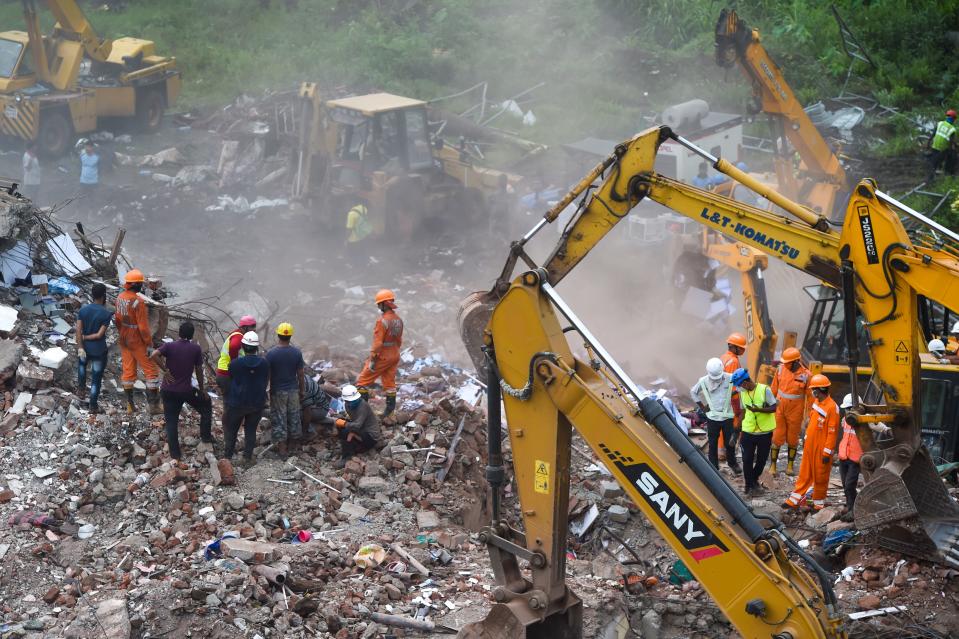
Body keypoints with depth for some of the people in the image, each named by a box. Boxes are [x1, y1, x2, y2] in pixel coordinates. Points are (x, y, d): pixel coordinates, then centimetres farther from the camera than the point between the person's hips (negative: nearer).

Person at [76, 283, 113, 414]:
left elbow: (78, 330, -11)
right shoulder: (106, 314, -17)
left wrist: (80, 347, -10)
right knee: (96, 379, 9)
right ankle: (93, 406, 17)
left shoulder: (83, 310, -7)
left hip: (84, 348, 4)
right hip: (99, 351, -3)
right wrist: (86, 337, -7)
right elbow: (100, 335, -19)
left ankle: (82, 389, 42)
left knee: (82, 364, 37)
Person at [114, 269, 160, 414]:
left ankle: (130, 405, 20)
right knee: (151, 371, 2)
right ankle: (154, 405, 2)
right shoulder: (138, 302, -24)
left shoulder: (120, 298, 0)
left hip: (124, 340, 8)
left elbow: (118, 320, 10)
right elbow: (143, 326, -22)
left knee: (128, 371, 14)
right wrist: (149, 344, -13)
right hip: (138, 342, -8)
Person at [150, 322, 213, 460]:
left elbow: (154, 355, -23)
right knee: (206, 405, 25)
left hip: (168, 390, 1)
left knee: (171, 421, 10)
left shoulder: (169, 346, -6)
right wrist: (201, 389, 12)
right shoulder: (196, 349, -6)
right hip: (186, 390, -1)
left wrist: (165, 370, -12)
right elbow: (198, 370, -1)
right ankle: (206, 436, 27)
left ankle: (175, 454, 10)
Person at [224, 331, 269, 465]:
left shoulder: (235, 364, -17)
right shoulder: (265, 363, -10)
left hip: (237, 403, -2)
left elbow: (230, 379, 1)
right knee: (251, 430, 14)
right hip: (257, 404, 2)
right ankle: (248, 457, 16)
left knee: (231, 430, 15)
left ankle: (227, 456, 21)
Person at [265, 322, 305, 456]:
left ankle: (282, 447, 9)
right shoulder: (297, 352, -8)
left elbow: (267, 374, -9)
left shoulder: (271, 353, -14)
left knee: (279, 419, 6)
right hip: (293, 390, 2)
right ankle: (293, 443, 28)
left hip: (277, 391, -2)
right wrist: (301, 391, 11)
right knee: (294, 417, 16)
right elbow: (300, 374, -2)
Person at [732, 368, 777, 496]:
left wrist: (758, 409, -29)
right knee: (747, 459, 1)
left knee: (761, 459, 12)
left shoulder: (764, 390, -14)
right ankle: (750, 486, 13)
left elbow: (773, 408, -13)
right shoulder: (742, 393, 2)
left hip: (765, 432, -3)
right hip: (748, 431, 3)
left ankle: (754, 480, 34)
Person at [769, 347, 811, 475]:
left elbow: (809, 397, -7)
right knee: (777, 437, 4)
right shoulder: (781, 369, -6)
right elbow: (774, 388, 6)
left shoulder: (806, 375, -14)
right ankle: (773, 465, 13)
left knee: (792, 438, 12)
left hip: (795, 411, -2)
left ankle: (790, 465, 27)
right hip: (779, 408, 2)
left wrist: (808, 416, -5)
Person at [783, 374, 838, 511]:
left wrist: (827, 452, -18)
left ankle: (819, 504, 22)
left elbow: (832, 432, -20)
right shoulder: (816, 402, 5)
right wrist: (806, 438, 20)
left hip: (821, 449, -7)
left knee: (820, 477, 7)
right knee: (804, 474, 15)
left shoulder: (832, 407, -21)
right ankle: (794, 500, 22)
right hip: (809, 445, 8)